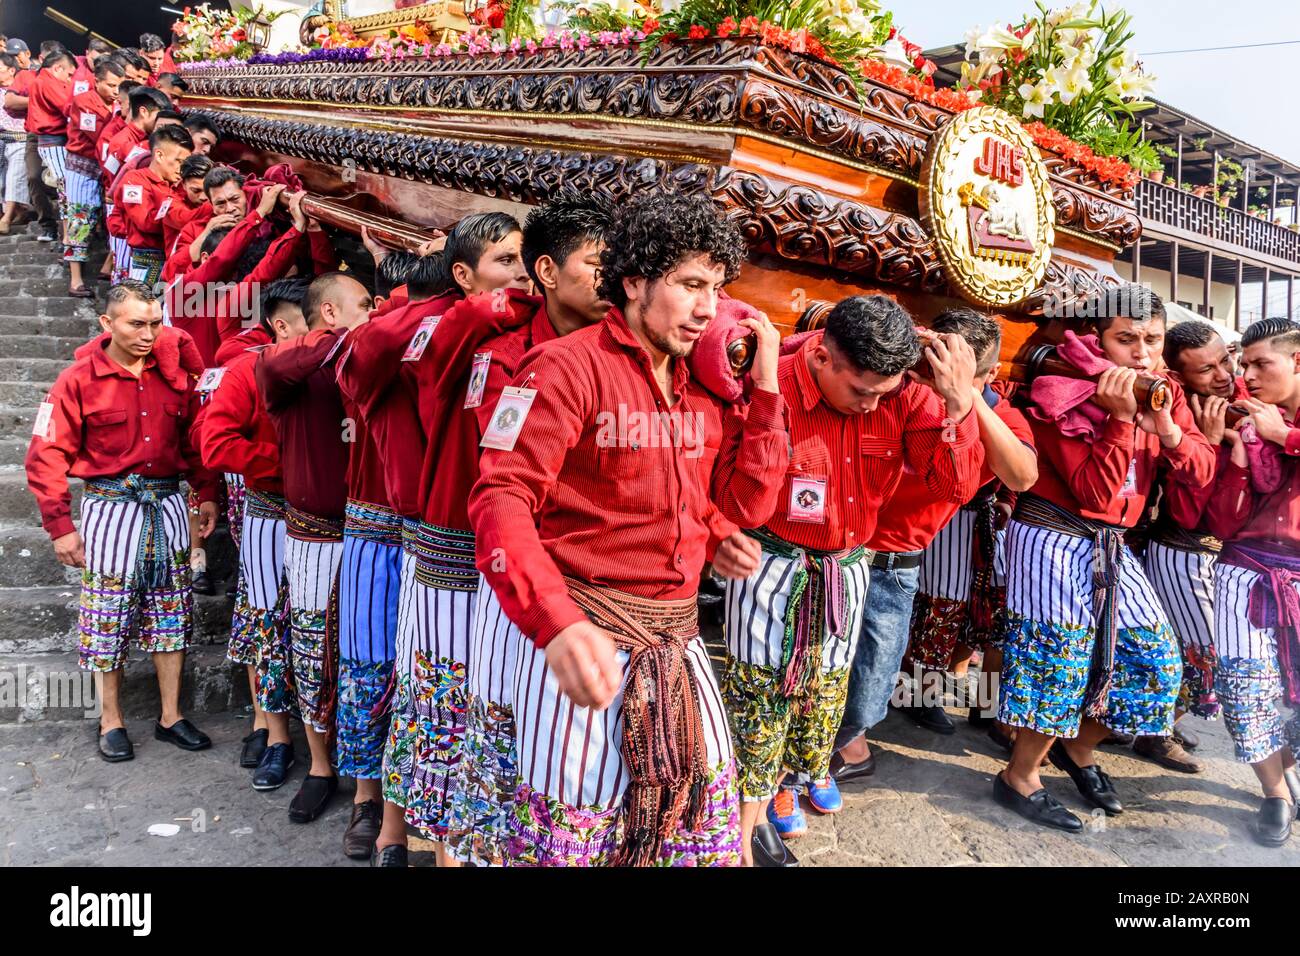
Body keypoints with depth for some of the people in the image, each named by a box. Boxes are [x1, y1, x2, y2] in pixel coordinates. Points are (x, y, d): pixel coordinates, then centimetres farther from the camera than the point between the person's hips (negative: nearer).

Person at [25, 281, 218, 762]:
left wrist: (206, 494, 7)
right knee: (108, 618, 5)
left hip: (167, 504, 4)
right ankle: (111, 722, 22)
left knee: (172, 615, 8)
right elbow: (47, 456, -7)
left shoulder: (174, 372, 4)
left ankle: (171, 716, 20)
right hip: (111, 506, -3)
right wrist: (60, 525, -9)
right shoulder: (79, 380, -7)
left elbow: (194, 437, 12)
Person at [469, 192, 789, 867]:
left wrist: (765, 387, 0)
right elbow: (501, 499, -21)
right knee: (570, 838, 7)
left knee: (710, 825, 17)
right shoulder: (569, 367, -12)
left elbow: (747, 504, 8)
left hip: (678, 638, 7)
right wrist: (558, 625, -36)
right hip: (585, 633, -6)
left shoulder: (705, 387, 9)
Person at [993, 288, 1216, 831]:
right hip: (1055, 541, -7)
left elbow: (1202, 475, 2)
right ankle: (1019, 779, 15)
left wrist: (1166, 428, -15)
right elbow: (1094, 494, -20)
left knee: (1158, 660, 8)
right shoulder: (1067, 396, -14)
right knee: (1061, 661, -5)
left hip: (1111, 548, 7)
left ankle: (1078, 749, 31)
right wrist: (1120, 418, -25)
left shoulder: (1164, 394, 7)